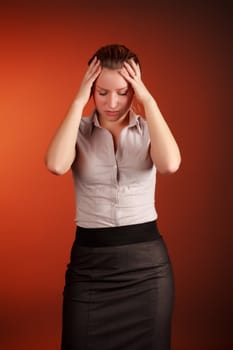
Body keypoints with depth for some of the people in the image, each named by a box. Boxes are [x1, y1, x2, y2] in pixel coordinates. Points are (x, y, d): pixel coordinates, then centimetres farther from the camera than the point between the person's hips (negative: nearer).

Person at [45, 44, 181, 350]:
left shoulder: (149, 130, 1)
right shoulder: (78, 130, 0)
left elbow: (170, 164, -21)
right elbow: (56, 165, -22)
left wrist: (148, 101, -16)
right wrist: (79, 101, -16)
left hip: (147, 260, 1)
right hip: (90, 261, 0)